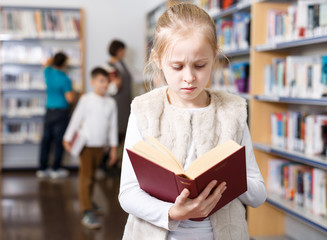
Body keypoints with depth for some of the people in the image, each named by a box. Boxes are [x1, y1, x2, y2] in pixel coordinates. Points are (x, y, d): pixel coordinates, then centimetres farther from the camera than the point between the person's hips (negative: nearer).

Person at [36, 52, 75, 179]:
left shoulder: (48, 72, 1)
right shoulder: (65, 79, -16)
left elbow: (48, 63, 25)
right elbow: (70, 99, -15)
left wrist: (56, 58, 31)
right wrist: (73, 91, 2)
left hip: (49, 111, 6)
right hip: (61, 112, -6)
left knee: (46, 140, 9)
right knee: (59, 141, 2)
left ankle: (42, 169, 14)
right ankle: (56, 169, 7)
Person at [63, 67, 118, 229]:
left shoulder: (110, 103, 4)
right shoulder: (86, 100, -9)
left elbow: (112, 126, 10)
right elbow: (76, 119, -4)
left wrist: (113, 148, 12)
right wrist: (68, 139, -1)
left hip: (100, 145, 4)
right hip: (86, 144, -4)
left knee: (92, 175, 16)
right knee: (86, 176, -7)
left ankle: (87, 200, 35)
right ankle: (87, 213, -10)